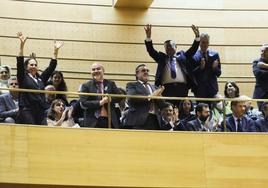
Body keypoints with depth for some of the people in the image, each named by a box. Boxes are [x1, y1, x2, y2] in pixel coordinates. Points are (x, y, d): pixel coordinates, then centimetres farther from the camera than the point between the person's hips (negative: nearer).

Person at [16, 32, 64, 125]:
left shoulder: (41, 79, 17)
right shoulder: (23, 78, 4)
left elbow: (51, 67, 16)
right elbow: (20, 63, -6)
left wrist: (56, 50, 11)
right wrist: (22, 45, -15)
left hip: (40, 113, 5)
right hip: (26, 111, -5)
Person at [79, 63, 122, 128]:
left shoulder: (110, 84, 14)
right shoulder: (86, 86, 5)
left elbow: (119, 96, 8)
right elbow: (83, 104, -5)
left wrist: (110, 99, -11)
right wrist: (99, 102, -13)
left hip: (110, 120, 2)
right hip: (93, 122, -2)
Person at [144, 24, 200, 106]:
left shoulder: (182, 55, 21)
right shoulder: (161, 57, 20)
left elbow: (193, 49, 13)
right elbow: (151, 50, 9)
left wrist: (197, 36, -2)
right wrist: (148, 37, -5)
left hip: (182, 87, 0)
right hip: (167, 87, 0)